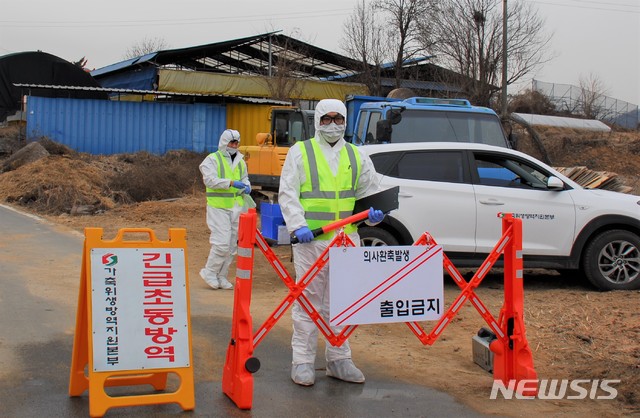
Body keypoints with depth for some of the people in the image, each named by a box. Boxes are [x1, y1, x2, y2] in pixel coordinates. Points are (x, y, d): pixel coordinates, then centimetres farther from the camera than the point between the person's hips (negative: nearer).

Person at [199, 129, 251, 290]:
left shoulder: (240, 161, 17)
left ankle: (221, 276, 19)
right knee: (222, 243, -14)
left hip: (236, 207, 7)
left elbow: (245, 177, 28)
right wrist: (231, 183, -27)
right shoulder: (212, 159, -4)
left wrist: (246, 185, 3)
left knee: (232, 245, 9)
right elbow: (209, 179, -17)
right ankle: (209, 272, 4)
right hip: (218, 207, -7)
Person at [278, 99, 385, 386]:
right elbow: (287, 194, -2)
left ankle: (338, 359, 20)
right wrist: (298, 225, -16)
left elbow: (370, 193, 20)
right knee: (308, 300, -1)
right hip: (311, 240, -4)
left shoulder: (357, 156, 16)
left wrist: (373, 213, -2)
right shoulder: (300, 152, 4)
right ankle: (303, 361, 7)